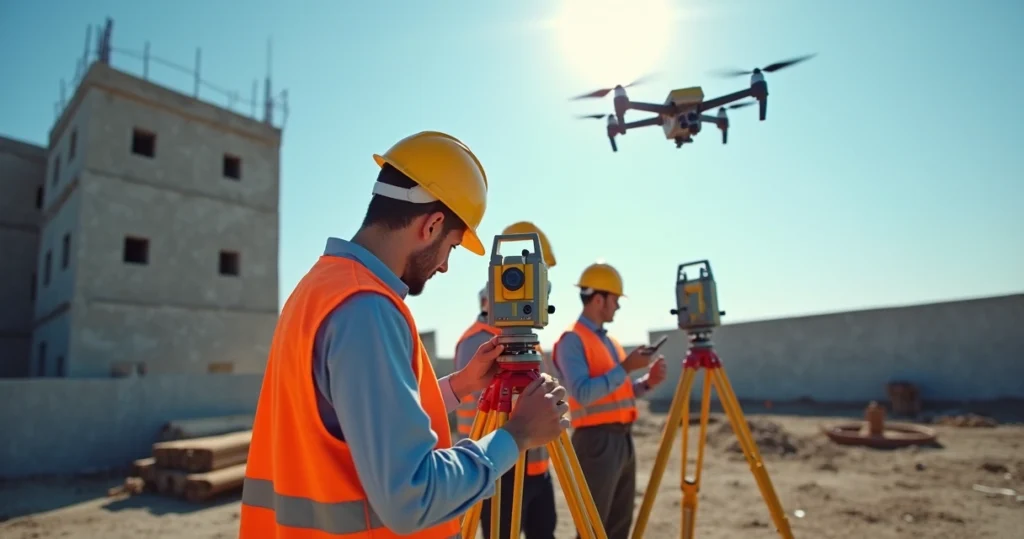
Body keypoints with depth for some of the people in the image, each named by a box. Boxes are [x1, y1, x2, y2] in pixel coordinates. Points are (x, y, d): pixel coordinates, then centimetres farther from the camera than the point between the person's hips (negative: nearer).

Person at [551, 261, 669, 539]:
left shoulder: (609, 340, 16)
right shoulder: (572, 340, -11)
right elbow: (583, 394, -22)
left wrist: (647, 381, 4)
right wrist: (624, 368, -20)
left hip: (624, 439, 9)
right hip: (597, 440, -9)